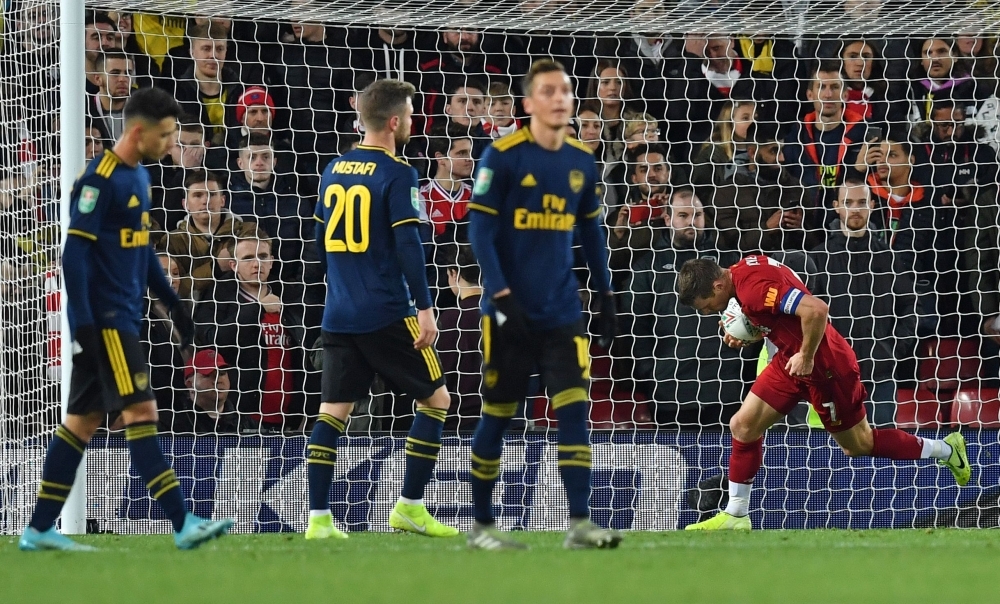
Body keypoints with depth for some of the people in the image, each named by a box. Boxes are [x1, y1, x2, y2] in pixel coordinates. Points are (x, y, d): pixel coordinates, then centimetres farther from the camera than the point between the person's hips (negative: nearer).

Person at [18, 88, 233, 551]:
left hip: (122, 319, 10)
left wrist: (171, 301, 22)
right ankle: (183, 525, -14)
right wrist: (83, 323, -21)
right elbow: (75, 253, -17)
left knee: (82, 421, 9)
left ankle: (39, 530, 12)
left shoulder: (139, 177, 15)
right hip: (104, 319, -10)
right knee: (141, 412, -11)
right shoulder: (100, 179, -15)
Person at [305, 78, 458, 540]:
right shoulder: (396, 174, -10)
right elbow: (407, 245, -16)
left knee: (333, 411, 5)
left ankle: (318, 518, -2)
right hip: (388, 316, -6)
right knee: (435, 399, 7)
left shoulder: (334, 170, 11)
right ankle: (410, 507, 3)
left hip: (339, 315, 6)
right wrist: (424, 307, -14)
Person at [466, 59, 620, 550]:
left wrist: (605, 297, 15)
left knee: (574, 409, -7)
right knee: (497, 416, 4)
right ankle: (481, 525, 15)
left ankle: (579, 523, -8)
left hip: (561, 312, 4)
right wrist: (500, 296, -18)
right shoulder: (503, 156, -9)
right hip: (512, 312, -4)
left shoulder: (582, 162, 7)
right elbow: (480, 229, -10)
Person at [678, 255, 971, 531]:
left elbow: (816, 309, -38)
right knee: (743, 426, 2)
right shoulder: (743, 270, 1)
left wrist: (806, 357, -25)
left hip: (824, 366, -9)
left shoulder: (754, 287, -29)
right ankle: (735, 516, 11)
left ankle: (945, 449, 25)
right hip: (793, 360, 9)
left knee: (858, 444, 8)